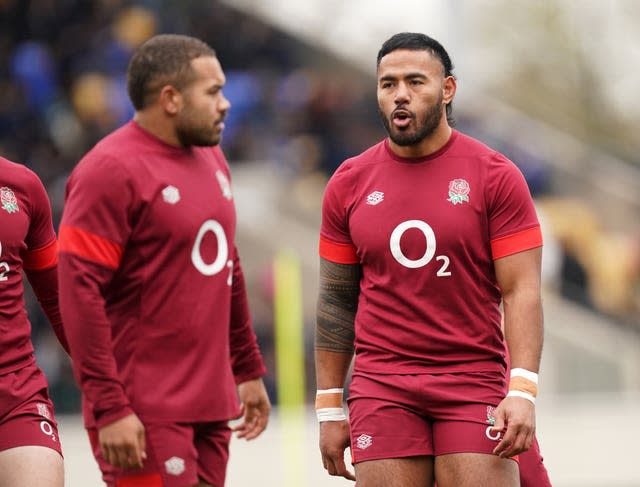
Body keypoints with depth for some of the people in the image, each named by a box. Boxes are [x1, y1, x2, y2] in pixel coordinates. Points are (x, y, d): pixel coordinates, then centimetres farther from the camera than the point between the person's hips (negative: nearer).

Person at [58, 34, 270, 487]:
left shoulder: (210, 157, 15)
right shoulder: (111, 170, -12)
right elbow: (79, 292, -17)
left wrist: (249, 369, 23)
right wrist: (108, 408, -20)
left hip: (210, 407, 8)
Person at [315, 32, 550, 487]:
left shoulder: (496, 176, -1)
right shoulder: (349, 184, 7)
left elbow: (521, 291, -5)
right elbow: (336, 300, 12)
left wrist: (523, 391, -17)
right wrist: (330, 407, 8)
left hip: (475, 386, -2)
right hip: (382, 389, 2)